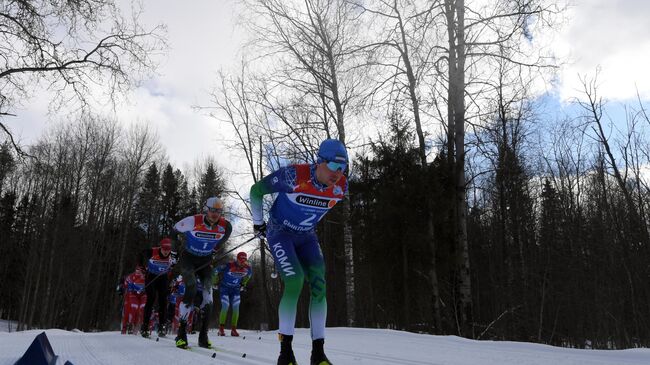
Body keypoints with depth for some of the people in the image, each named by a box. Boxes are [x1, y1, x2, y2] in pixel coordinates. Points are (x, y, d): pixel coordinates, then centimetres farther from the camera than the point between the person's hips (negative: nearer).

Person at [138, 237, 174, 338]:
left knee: (163, 300, -6)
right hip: (151, 276, -2)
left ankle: (161, 326, -1)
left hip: (163, 278, 2)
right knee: (151, 298, -13)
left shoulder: (172, 255, -18)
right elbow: (141, 255, -3)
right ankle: (144, 326, -7)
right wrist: (143, 267, 0)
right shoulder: (152, 252, -25)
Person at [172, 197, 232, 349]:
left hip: (205, 261, 3)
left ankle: (203, 336, -1)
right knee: (191, 288, -23)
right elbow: (175, 230, -5)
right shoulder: (193, 221, -23)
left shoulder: (225, 226, -16)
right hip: (188, 257, -3)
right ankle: (182, 334, -15)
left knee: (208, 293, -9)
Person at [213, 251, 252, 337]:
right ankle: (221, 328, -4)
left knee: (236, 308, -5)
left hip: (236, 289, 4)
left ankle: (233, 329, 4)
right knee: (225, 306, -16)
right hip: (224, 287, -4)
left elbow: (249, 274, 11)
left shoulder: (247, 268, -16)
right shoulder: (228, 266, -29)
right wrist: (216, 282, -4)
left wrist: (243, 283, 13)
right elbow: (217, 270, -13)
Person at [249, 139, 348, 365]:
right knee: (295, 281, -22)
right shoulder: (294, 176, -29)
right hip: (280, 232, -5)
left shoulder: (341, 187, -14)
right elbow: (256, 190, -12)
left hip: (306, 237, 5)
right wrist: (258, 222, -4)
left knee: (318, 285, -9)